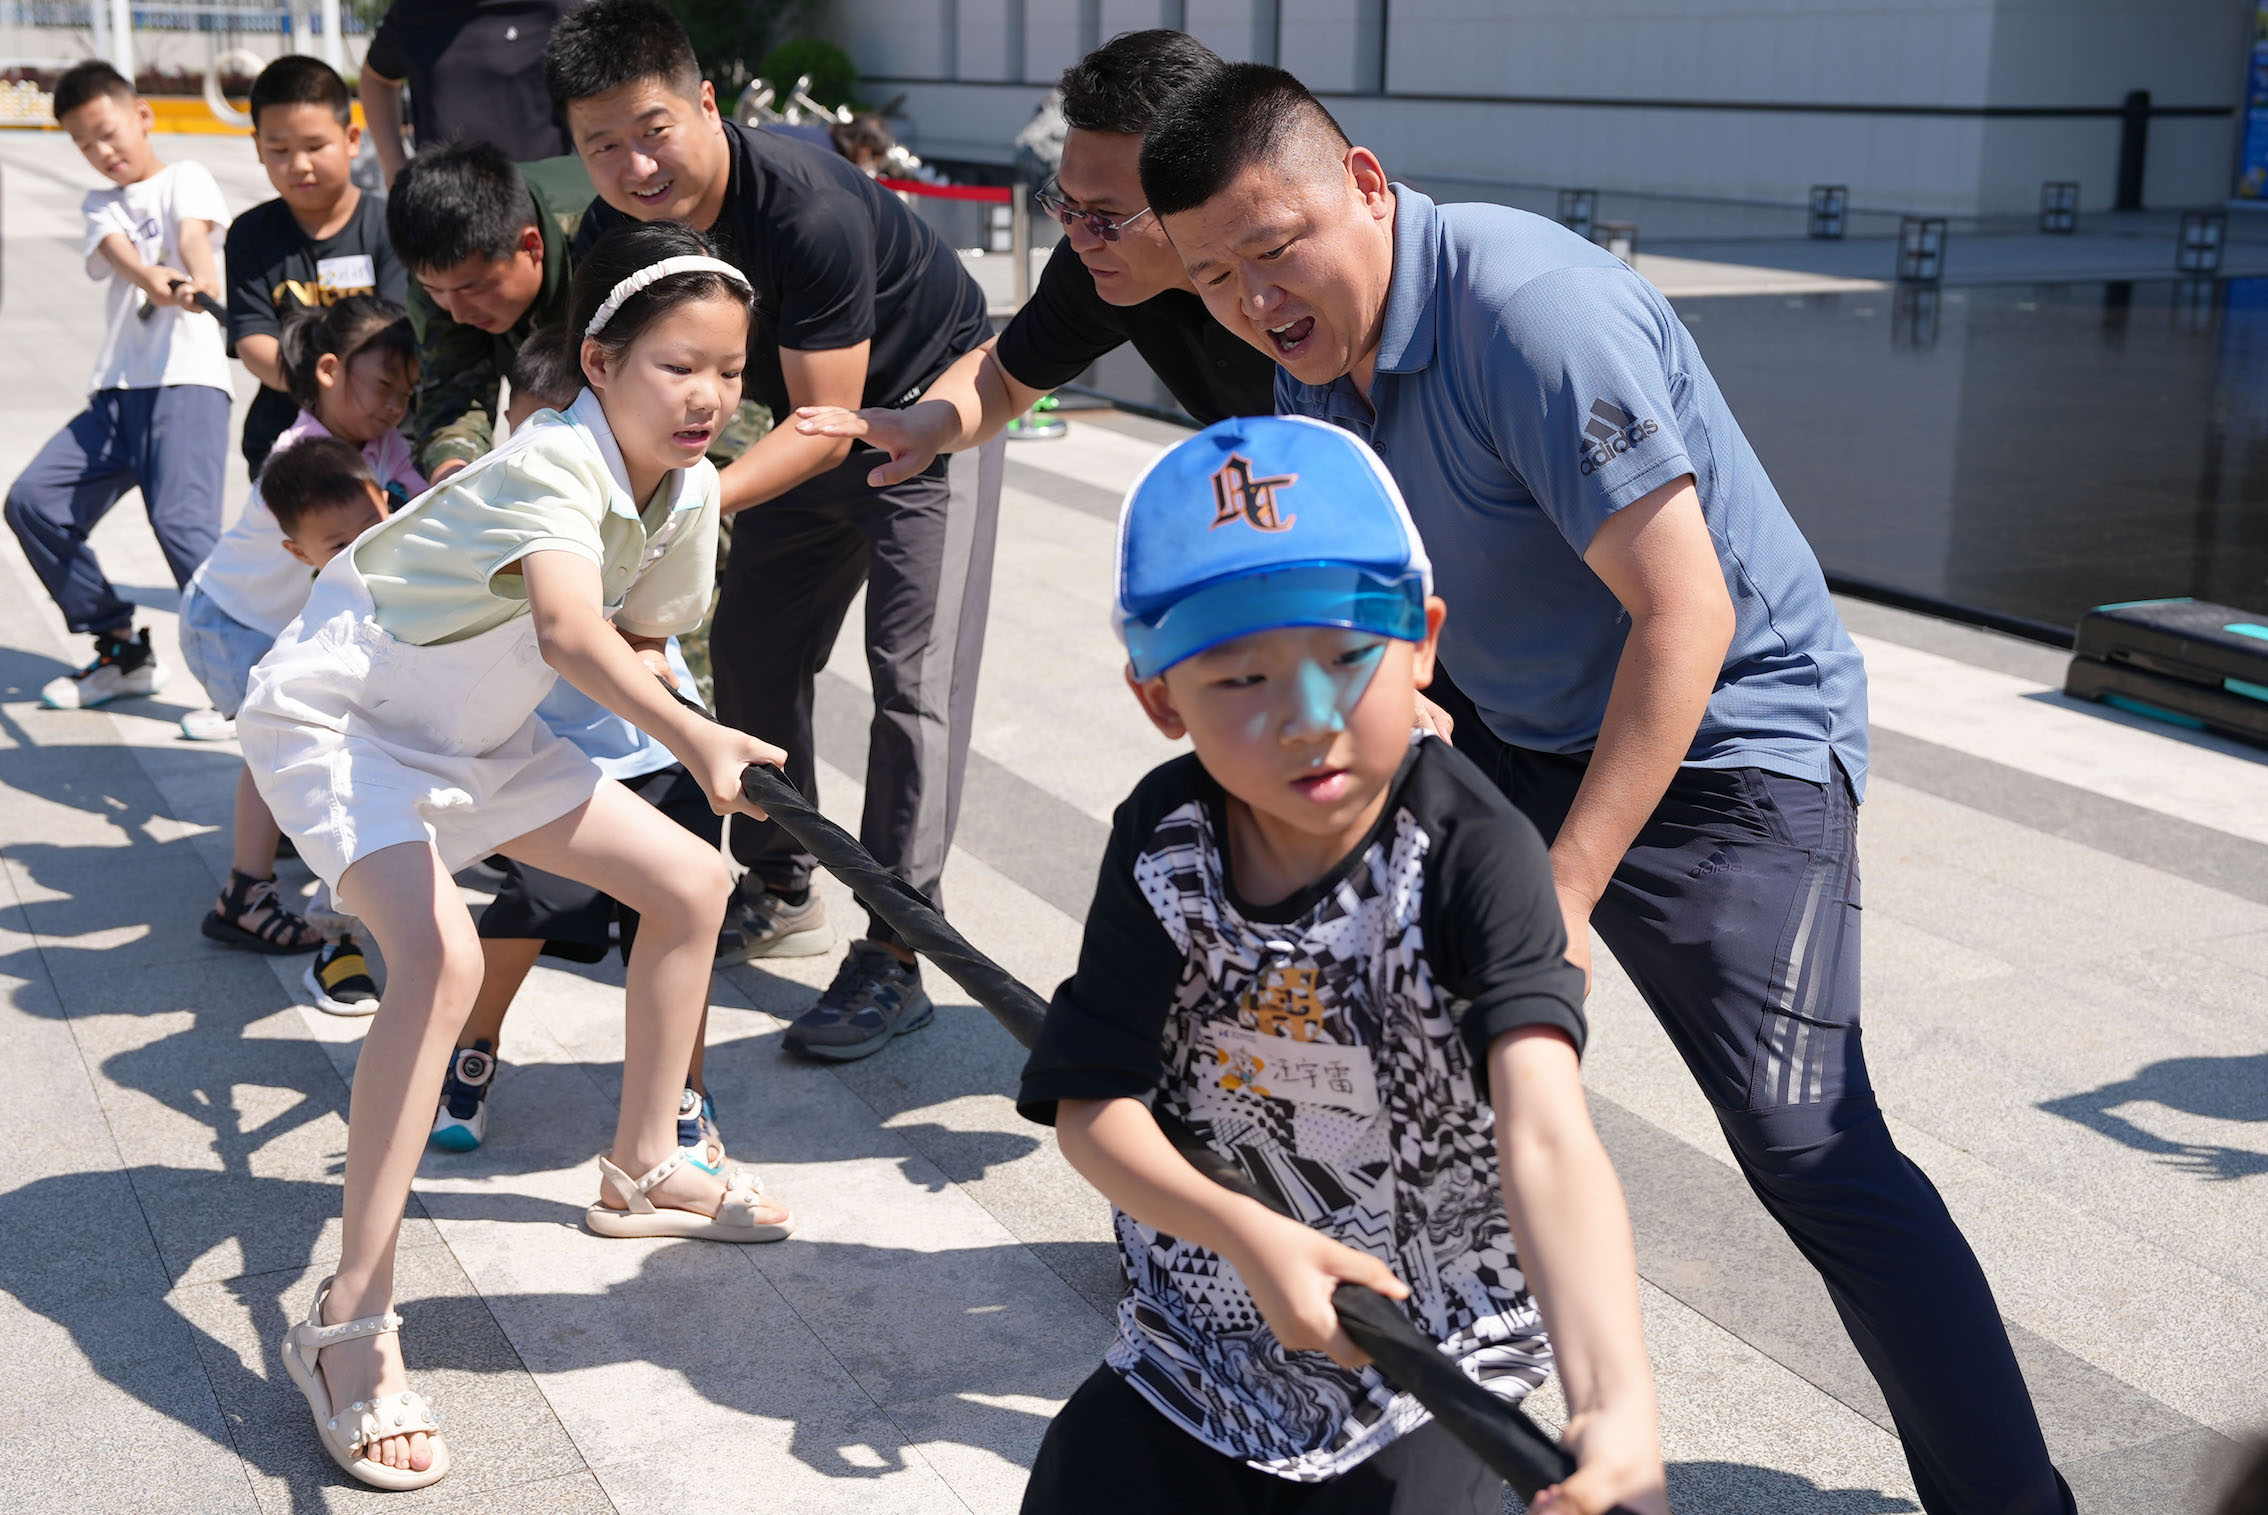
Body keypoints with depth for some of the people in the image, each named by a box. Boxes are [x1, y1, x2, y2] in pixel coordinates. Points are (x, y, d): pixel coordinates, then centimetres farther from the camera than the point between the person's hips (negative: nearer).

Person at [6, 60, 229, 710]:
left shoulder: (185, 177, 8)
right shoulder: (101, 205, 22)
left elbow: (195, 232, -16)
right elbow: (115, 251, -3)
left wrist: (200, 276, -41)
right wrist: (152, 279, -28)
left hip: (187, 379, -7)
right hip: (118, 388, 7)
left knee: (182, 520, -23)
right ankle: (124, 652, 11)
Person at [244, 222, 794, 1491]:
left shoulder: (691, 492, -6)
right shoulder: (553, 464, -32)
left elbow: (636, 638, 11)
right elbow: (569, 632, -54)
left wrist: (643, 679, -9)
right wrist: (689, 735, -67)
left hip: (470, 732, 9)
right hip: (336, 718, -9)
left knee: (692, 881, 8)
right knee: (442, 957, -32)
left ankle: (643, 1170, 25)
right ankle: (348, 1324, -24)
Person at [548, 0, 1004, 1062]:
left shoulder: (808, 210, -35)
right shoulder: (613, 229, -13)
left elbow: (826, 425, -31)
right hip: (812, 416, 8)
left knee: (913, 675, -13)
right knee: (750, 647, 11)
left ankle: (893, 960, -9)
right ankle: (780, 896, 27)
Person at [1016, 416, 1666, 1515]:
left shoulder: (1474, 856, -22)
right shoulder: (1164, 843, -10)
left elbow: (1547, 1140, -34)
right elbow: (1090, 1107, -8)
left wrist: (1615, 1403, -49)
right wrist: (1247, 1235, -26)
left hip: (1431, 1385, -3)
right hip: (1196, 1352, 4)